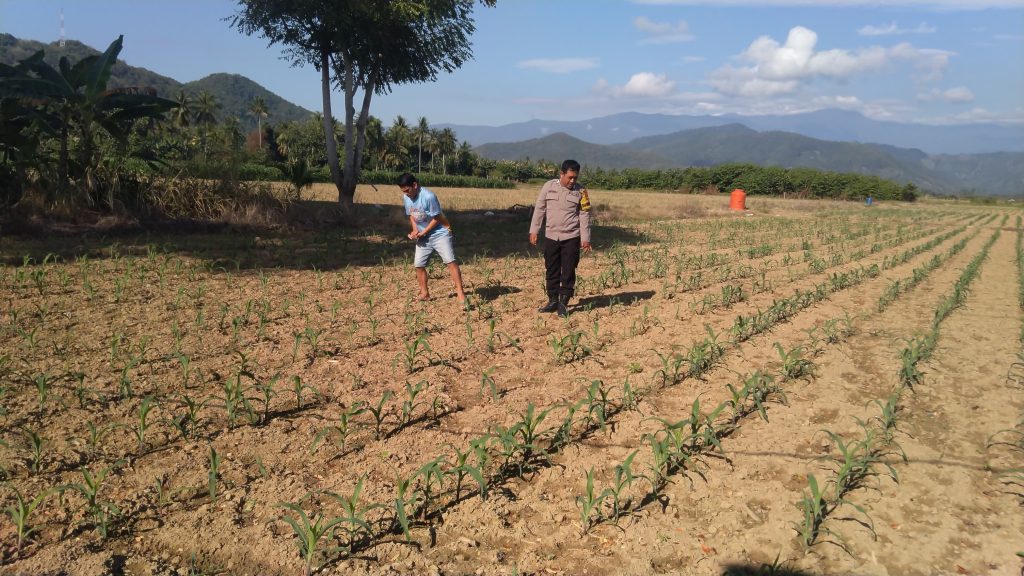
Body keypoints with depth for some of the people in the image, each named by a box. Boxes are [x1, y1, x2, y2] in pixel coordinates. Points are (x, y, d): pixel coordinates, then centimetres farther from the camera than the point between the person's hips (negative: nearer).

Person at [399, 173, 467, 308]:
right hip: (423, 237, 7)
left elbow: (436, 219, -18)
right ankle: (424, 293, 21)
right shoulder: (406, 198, -1)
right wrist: (415, 229, -4)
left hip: (440, 234, -7)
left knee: (450, 261, -16)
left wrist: (422, 233, -17)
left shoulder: (428, 196, -23)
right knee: (418, 265, 5)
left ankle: (461, 294, -17)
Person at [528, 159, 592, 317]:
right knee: (551, 271, 9)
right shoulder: (549, 186, -1)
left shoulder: (581, 191, -3)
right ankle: (553, 301, 20)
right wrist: (534, 230, 2)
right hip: (551, 236, 2)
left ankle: (564, 303, 7)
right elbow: (539, 208, 4)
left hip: (571, 238, -2)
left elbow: (584, 215, -1)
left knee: (568, 272, -1)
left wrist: (585, 238, -4)